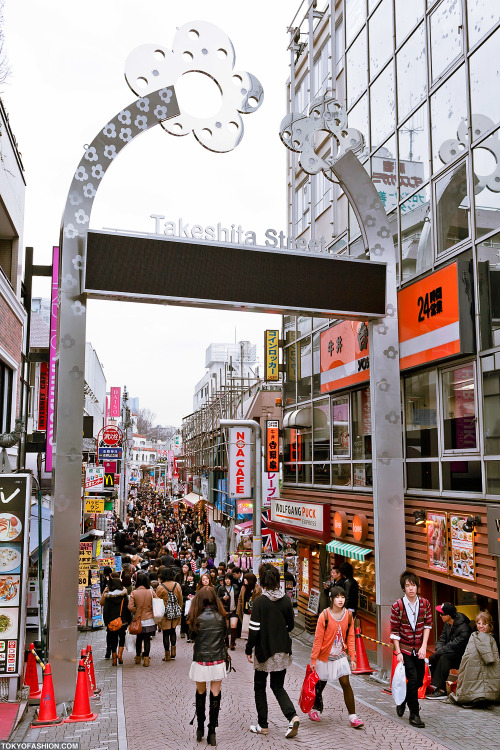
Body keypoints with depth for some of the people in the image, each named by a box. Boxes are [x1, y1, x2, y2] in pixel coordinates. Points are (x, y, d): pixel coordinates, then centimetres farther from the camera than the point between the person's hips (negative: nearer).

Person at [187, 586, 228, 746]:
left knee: (200, 694, 16)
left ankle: (200, 729, 26)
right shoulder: (220, 617, -7)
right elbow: (224, 635, 5)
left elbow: (192, 636, 2)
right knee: (215, 695, 7)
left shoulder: (196, 618, -11)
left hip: (200, 662, 0)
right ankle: (212, 733, 9)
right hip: (218, 661, 1)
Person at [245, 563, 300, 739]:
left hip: (264, 650, -4)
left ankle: (262, 725, 20)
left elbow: (254, 629, -15)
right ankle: (292, 716, -6)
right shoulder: (286, 600, -2)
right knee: (278, 687, 14)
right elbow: (290, 625, 8)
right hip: (283, 650, 4)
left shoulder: (260, 602, -16)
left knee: (260, 687, 15)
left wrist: (248, 650, -4)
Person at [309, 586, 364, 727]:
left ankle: (353, 717, 0)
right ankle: (315, 709, 35)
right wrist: (313, 659, -9)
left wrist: (353, 657, 2)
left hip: (340, 656, 2)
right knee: (320, 684, 12)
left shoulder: (348, 615, -4)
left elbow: (350, 637, 4)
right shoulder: (325, 615, -15)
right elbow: (318, 639, -11)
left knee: (346, 683, -7)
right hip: (325, 656, -2)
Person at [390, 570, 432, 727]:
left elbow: (428, 625, 2)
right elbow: (394, 631, -7)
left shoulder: (425, 603, -3)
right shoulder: (398, 606, -12)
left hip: (419, 649, 4)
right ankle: (414, 714, 2)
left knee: (419, 681, 11)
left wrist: (424, 646, -8)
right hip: (405, 649, -4)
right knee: (413, 679, -13)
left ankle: (402, 702, 37)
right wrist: (398, 652, -10)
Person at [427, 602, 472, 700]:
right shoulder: (447, 624, 2)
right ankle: (440, 687, -13)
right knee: (432, 658, -13)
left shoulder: (464, 628, -25)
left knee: (444, 658, -31)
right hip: (452, 654, 8)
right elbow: (442, 640, 8)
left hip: (462, 658, -8)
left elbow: (453, 646, -28)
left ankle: (441, 691, -27)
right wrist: (438, 650, -13)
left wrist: (438, 652, -20)